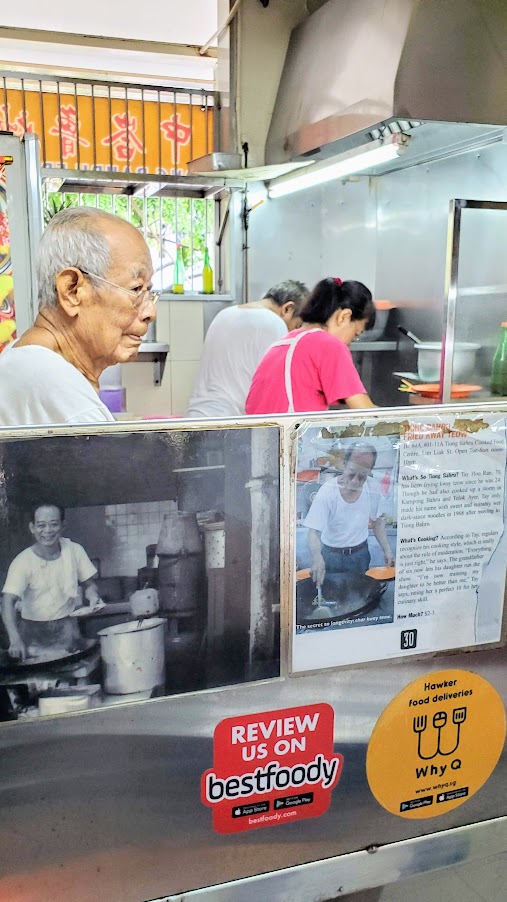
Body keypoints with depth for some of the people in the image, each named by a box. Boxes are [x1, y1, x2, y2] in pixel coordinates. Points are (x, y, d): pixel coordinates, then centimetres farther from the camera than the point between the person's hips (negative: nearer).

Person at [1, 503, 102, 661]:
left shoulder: (74, 550, -8)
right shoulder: (23, 561, -15)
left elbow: (89, 583, 6)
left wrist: (93, 595, -17)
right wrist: (15, 640, -38)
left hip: (66, 629, 2)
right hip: (33, 632, -2)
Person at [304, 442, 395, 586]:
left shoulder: (373, 488, -11)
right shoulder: (327, 492, -24)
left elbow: (377, 521, 6)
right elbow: (314, 532, -27)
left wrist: (387, 550, -1)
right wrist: (317, 557, -45)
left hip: (360, 554, 3)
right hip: (330, 555, -3)